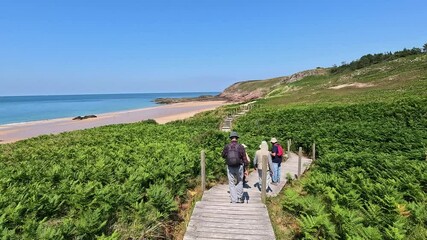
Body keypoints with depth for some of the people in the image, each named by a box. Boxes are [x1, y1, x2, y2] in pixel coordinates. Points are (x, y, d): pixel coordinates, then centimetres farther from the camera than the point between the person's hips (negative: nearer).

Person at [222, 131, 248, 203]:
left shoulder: (227, 147, -5)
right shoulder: (241, 147, -9)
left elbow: (223, 156, 11)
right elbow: (245, 159, -7)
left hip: (230, 168, 0)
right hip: (239, 167, 0)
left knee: (231, 184, 11)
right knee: (239, 182, 19)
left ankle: (234, 200, 11)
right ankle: (240, 198, 22)